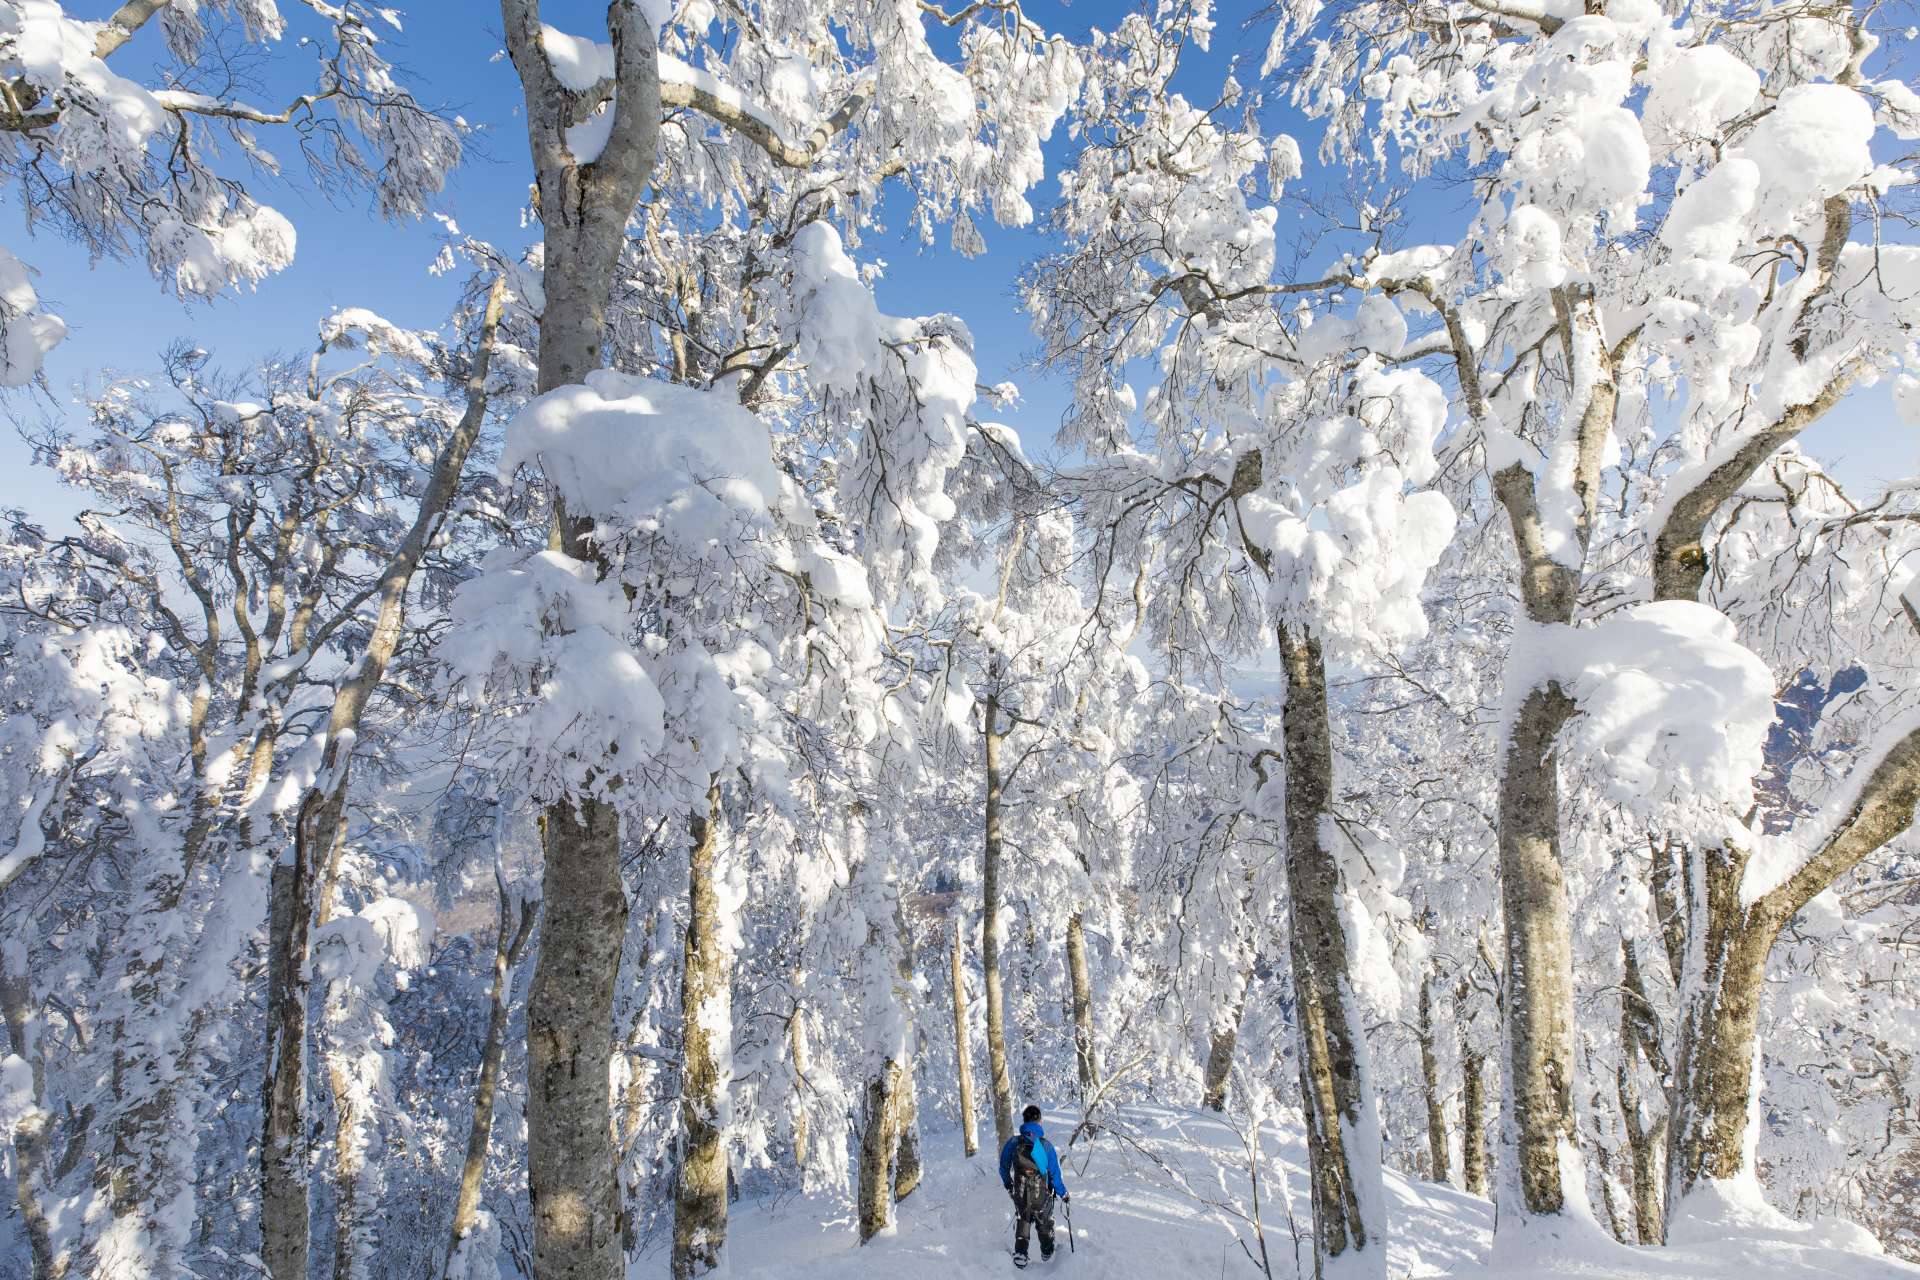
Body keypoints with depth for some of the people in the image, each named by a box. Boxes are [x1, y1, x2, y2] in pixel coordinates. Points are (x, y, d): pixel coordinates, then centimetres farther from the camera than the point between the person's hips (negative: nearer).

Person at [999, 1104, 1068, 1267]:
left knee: (1022, 1221, 27)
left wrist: (1008, 1185, 17)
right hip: (1042, 1196, -1)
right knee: (1045, 1223, 27)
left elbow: (1003, 1167, -1)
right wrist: (1063, 1194, 4)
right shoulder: (1046, 1145, -19)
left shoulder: (1013, 1142, -14)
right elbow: (1054, 1174, -12)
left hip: (1019, 1194, 1)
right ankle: (1047, 1253, 44)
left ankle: (1020, 1253, 16)